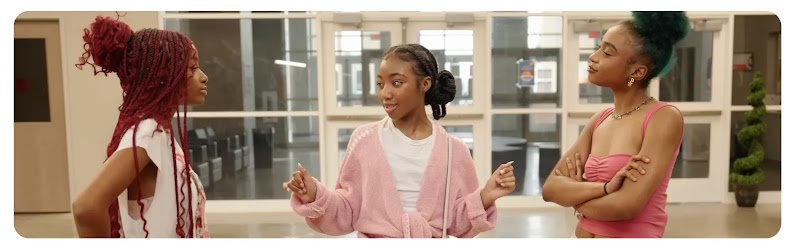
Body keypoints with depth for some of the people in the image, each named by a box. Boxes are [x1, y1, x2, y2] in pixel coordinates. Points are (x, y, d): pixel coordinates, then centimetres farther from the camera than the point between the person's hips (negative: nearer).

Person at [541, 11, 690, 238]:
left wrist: (575, 196, -7)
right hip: (581, 237, 5)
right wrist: (606, 188, -22)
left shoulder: (665, 118, -15)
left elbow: (627, 206, -23)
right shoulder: (600, 120, 1)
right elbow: (551, 188, -6)